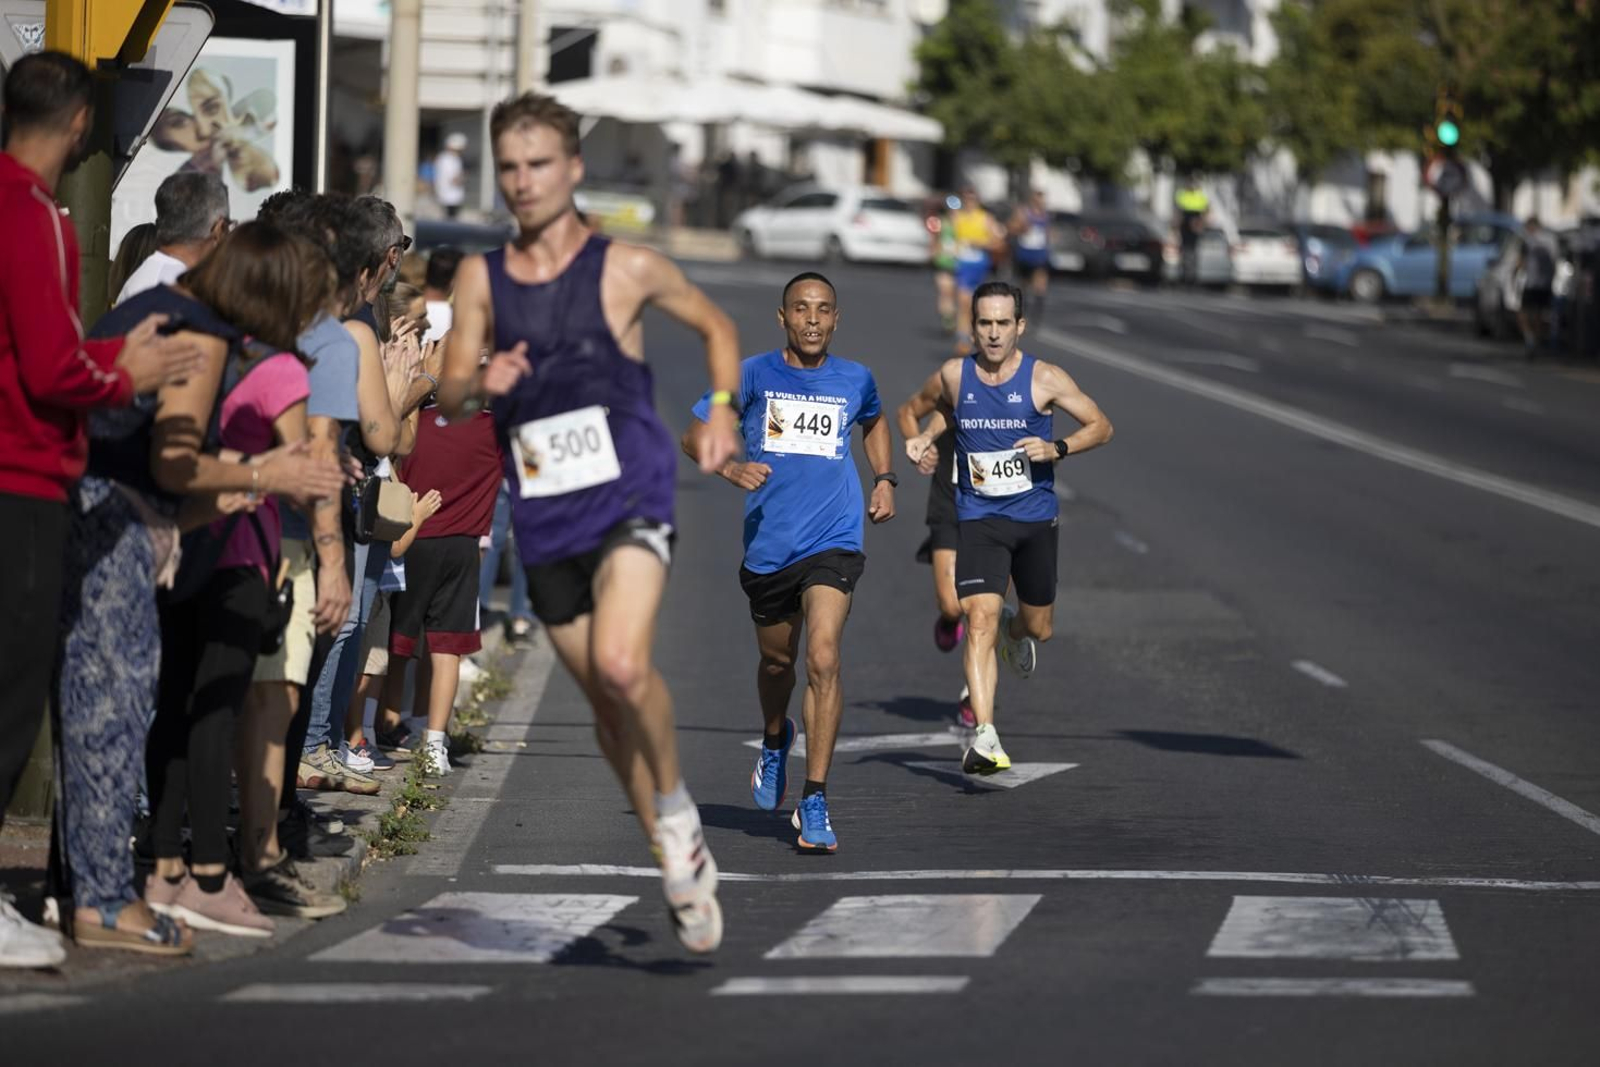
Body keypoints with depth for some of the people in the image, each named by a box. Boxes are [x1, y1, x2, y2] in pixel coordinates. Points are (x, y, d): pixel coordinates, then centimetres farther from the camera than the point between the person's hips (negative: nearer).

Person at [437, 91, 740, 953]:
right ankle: (681, 861, 25)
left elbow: (715, 326, 14)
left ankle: (675, 802, -1)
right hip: (544, 518, 4)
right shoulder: (481, 278, 7)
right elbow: (448, 396, 4)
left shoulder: (626, 269, -1)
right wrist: (482, 385, -19)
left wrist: (721, 411, -2)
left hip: (630, 499, -4)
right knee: (603, 703, 9)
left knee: (621, 665, -27)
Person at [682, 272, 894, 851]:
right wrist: (733, 468, -20)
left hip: (833, 541, -1)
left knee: (822, 660, -18)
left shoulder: (854, 379, 6)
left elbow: (874, 423, 28)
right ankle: (775, 741, 52)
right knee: (777, 660, 18)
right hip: (767, 544, 1)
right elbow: (694, 435, -1)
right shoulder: (754, 374, 0)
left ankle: (814, 803, -14)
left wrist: (885, 479, 12)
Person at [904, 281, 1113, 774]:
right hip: (978, 518, -1)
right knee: (980, 618, -19)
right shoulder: (953, 376, -2)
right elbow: (936, 405, 22)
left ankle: (1015, 630, 55)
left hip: (1035, 517, 1)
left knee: (1039, 627, 15)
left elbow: (1101, 426, -1)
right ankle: (985, 736, -23)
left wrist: (1058, 449, -17)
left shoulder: (1044, 378, -8)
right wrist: (924, 438, 3)